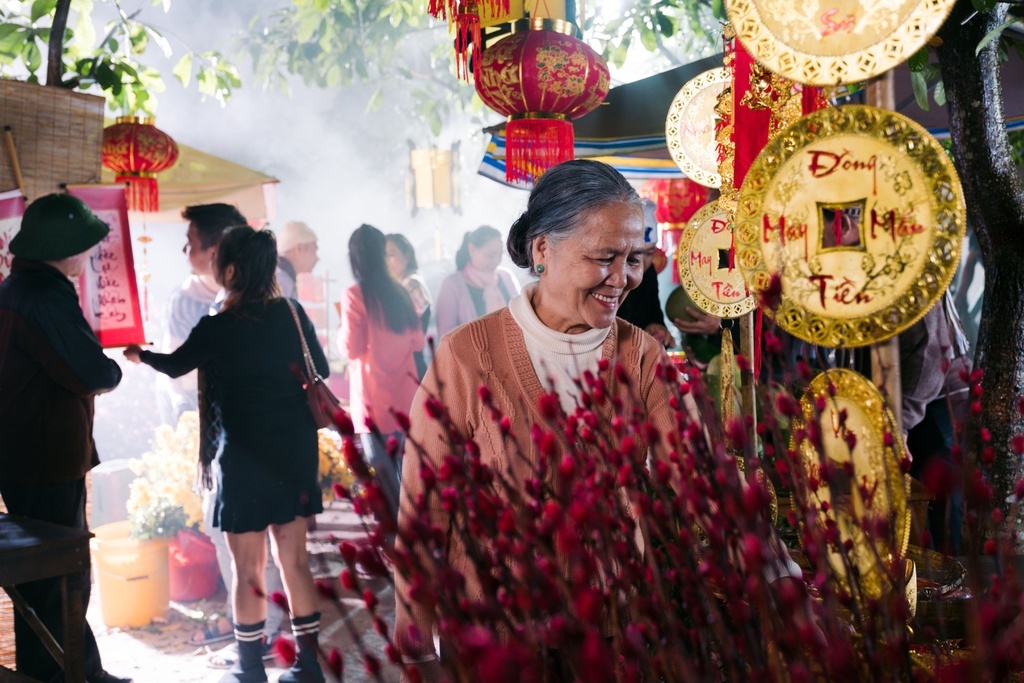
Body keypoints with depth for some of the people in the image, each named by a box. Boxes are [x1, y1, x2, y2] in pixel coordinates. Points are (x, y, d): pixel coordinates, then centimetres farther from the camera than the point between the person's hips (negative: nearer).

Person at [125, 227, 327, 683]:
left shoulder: (216, 329, -10)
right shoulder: (292, 314, -2)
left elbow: (175, 366, 9)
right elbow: (319, 370, 9)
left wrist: (139, 355, 29)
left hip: (245, 454, -4)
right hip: (295, 448, 5)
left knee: (247, 568, 7)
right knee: (294, 558, 13)